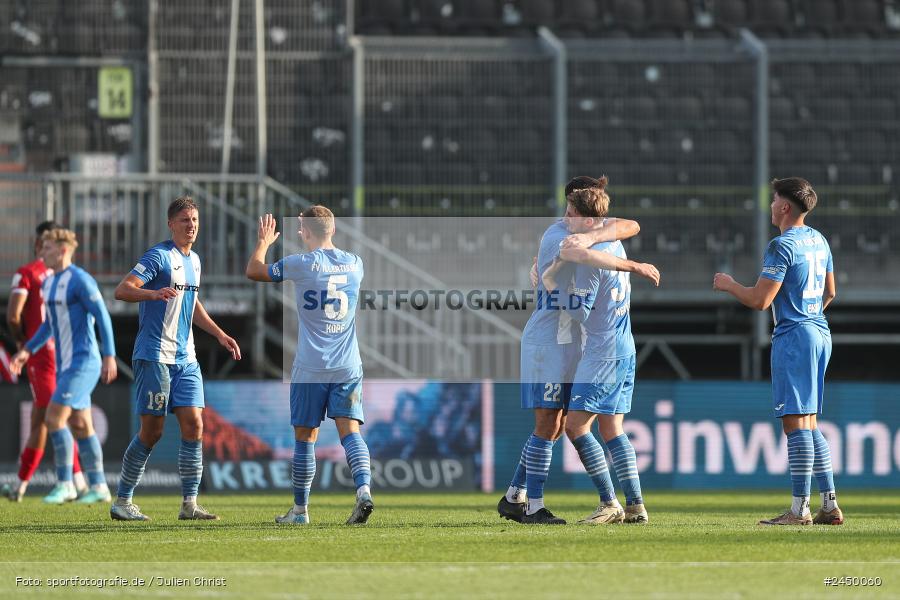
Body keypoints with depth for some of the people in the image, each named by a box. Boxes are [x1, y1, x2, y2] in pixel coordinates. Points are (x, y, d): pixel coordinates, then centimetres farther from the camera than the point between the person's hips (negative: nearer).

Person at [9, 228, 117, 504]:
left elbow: (102, 317, -17)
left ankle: (65, 484, -8)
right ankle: (98, 487, 11)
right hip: (65, 365, 9)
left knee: (53, 419, -14)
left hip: (83, 362, -9)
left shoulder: (80, 280, -14)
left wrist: (109, 356, -22)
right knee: (80, 426, 8)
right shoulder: (49, 283, 14)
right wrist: (27, 350, 17)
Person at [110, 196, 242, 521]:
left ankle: (189, 504, -1)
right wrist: (154, 293, -37)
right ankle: (122, 503, 5)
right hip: (155, 356, -7)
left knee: (193, 425, -3)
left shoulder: (193, 260, 16)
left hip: (185, 358, 8)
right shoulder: (159, 256, -10)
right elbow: (122, 290, -20)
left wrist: (220, 335, 25)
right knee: (152, 430, -5)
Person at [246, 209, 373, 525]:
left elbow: (254, 271, 7)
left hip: (311, 368, -3)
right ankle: (364, 490, -27)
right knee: (349, 429, -4)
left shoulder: (301, 264, -8)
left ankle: (300, 509, 16)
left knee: (305, 437, 7)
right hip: (348, 366, 3)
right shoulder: (355, 263, 6)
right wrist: (316, 244, 43)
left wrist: (263, 241, 24)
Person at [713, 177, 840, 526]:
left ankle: (800, 508, -11)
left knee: (796, 423, -9)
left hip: (793, 339, -9)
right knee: (808, 425, 12)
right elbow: (830, 292, 24)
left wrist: (728, 285, 1)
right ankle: (830, 506, 9)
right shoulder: (818, 241, 14)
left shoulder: (782, 246, -14)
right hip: (820, 333, 9)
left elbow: (759, 300, -17)